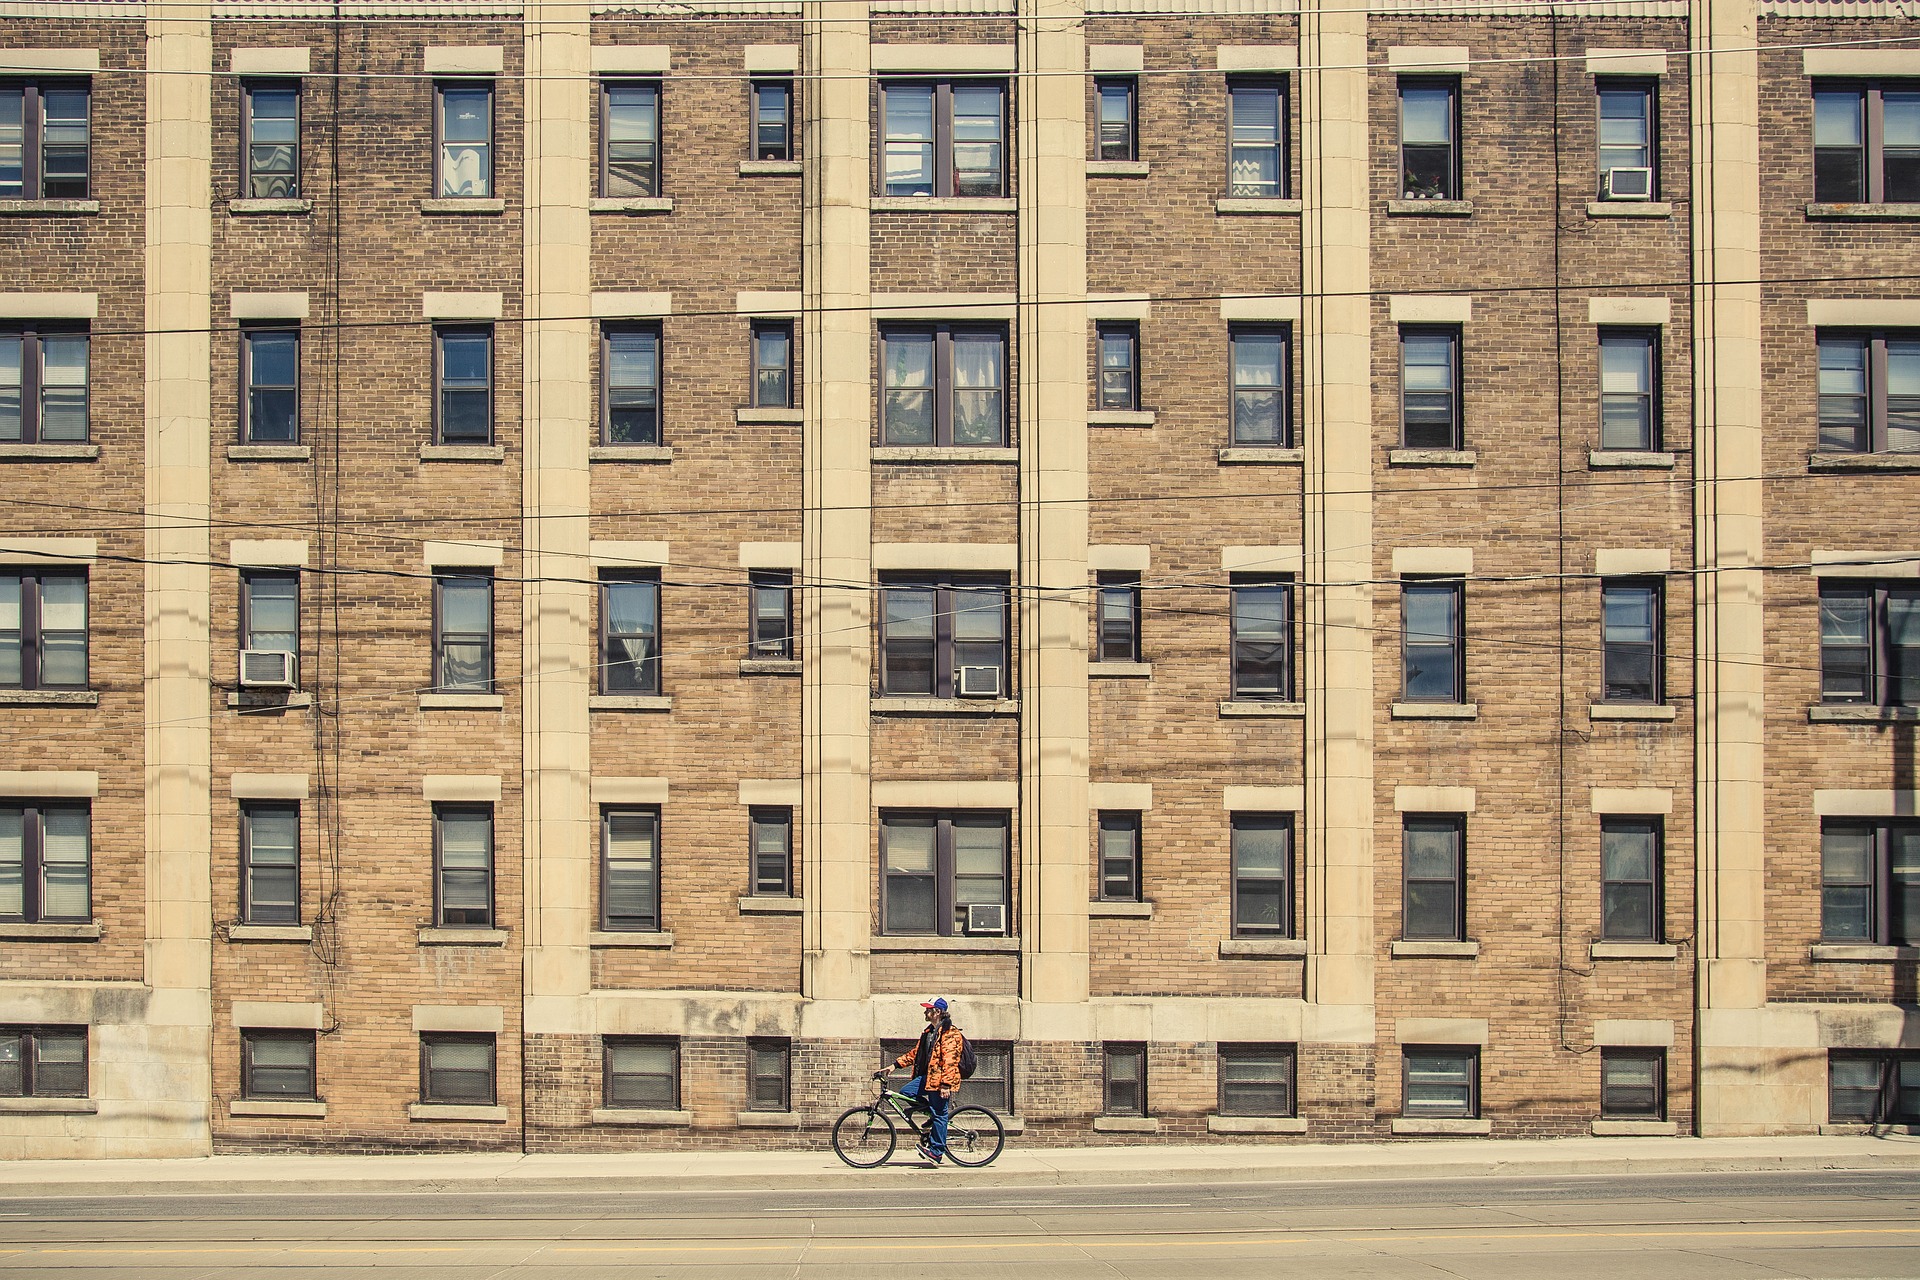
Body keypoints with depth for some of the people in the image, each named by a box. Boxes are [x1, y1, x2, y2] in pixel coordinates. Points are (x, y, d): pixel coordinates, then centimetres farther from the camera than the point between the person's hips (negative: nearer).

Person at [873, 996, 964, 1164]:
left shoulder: (949, 1033, -12)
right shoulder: (929, 1032, 19)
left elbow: (949, 1060, -19)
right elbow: (915, 1053, 21)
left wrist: (946, 1085, -26)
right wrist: (893, 1066, 13)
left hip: (940, 1080, -9)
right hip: (926, 1077, 9)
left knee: (940, 1114, -6)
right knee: (905, 1092, -2)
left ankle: (937, 1152, 0)